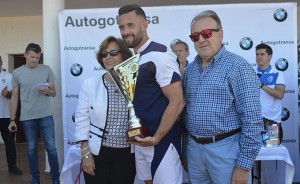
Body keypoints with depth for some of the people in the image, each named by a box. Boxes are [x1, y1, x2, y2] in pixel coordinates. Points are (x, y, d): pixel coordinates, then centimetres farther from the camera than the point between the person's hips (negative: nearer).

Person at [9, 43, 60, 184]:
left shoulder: (47, 69, 3)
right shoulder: (17, 72, 3)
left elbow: (54, 93, 7)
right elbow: (14, 97, 6)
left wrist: (47, 91, -17)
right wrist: (12, 119, 3)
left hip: (46, 115, 0)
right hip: (27, 117, 1)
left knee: (51, 147, 1)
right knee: (31, 148, 11)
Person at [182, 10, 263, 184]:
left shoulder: (239, 67, -12)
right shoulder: (190, 69, 7)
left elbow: (252, 120, -15)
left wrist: (244, 165, -16)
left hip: (226, 148, -5)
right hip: (193, 147, 6)